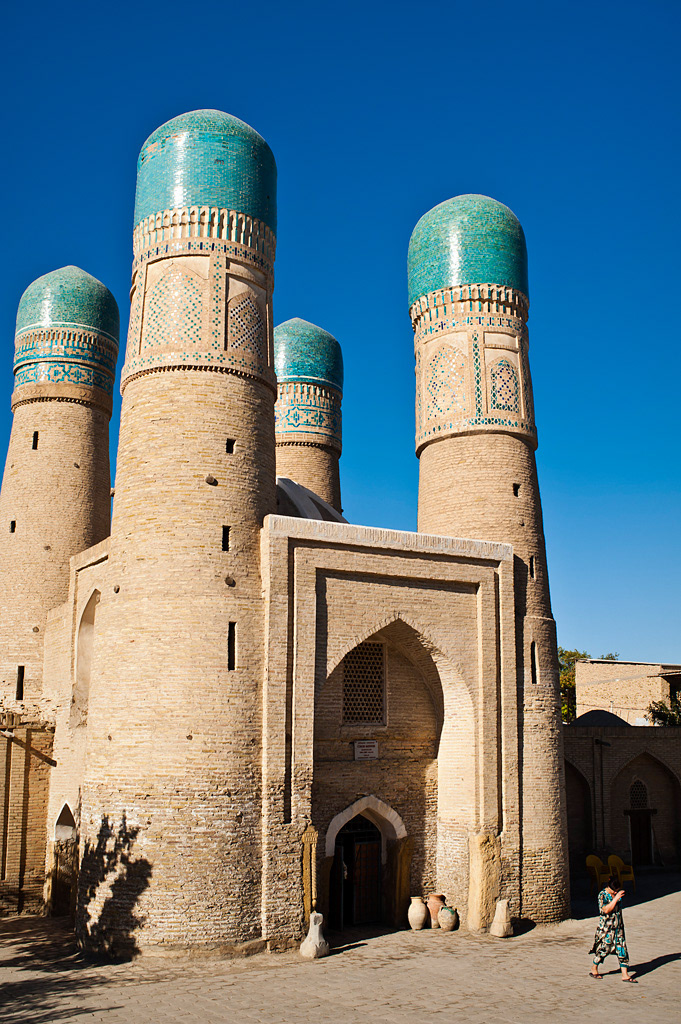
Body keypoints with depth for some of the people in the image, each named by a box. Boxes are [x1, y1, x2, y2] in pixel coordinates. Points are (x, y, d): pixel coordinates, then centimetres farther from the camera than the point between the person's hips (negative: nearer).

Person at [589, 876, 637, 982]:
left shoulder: (617, 893, 5)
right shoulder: (602, 895, -15)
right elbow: (606, 910, -27)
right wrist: (616, 898, -28)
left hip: (618, 927, 6)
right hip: (606, 927, -6)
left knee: (622, 950, 2)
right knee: (603, 948, 5)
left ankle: (625, 975, 7)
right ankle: (594, 969, 26)